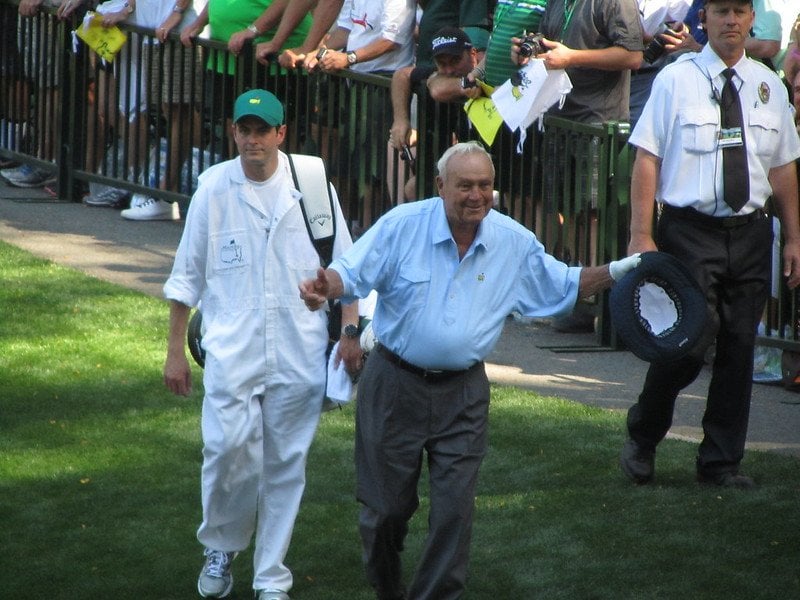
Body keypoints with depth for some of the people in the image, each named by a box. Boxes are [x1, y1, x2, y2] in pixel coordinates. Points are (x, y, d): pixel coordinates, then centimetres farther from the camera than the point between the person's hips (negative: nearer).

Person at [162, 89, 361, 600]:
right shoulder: (214, 188, 1)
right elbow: (187, 276, 8)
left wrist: (350, 331, 2)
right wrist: (176, 350, 8)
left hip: (300, 351, 1)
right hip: (232, 347, -1)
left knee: (287, 462, 4)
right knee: (229, 448, -14)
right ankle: (221, 548, 13)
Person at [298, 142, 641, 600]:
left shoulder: (515, 243, 0)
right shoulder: (403, 225, -9)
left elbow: (565, 287, 11)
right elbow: (351, 274, -10)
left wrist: (618, 271, -3)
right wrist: (325, 286, -32)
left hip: (462, 393, 2)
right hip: (395, 385, -1)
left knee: (454, 510, -4)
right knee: (387, 506, 6)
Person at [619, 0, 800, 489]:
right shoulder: (676, 80, -3)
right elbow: (647, 158, -6)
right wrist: (641, 237, -11)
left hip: (750, 233, 4)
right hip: (689, 230, -4)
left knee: (739, 349, 5)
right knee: (688, 345, -11)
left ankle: (722, 462, 18)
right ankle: (642, 440, 13)